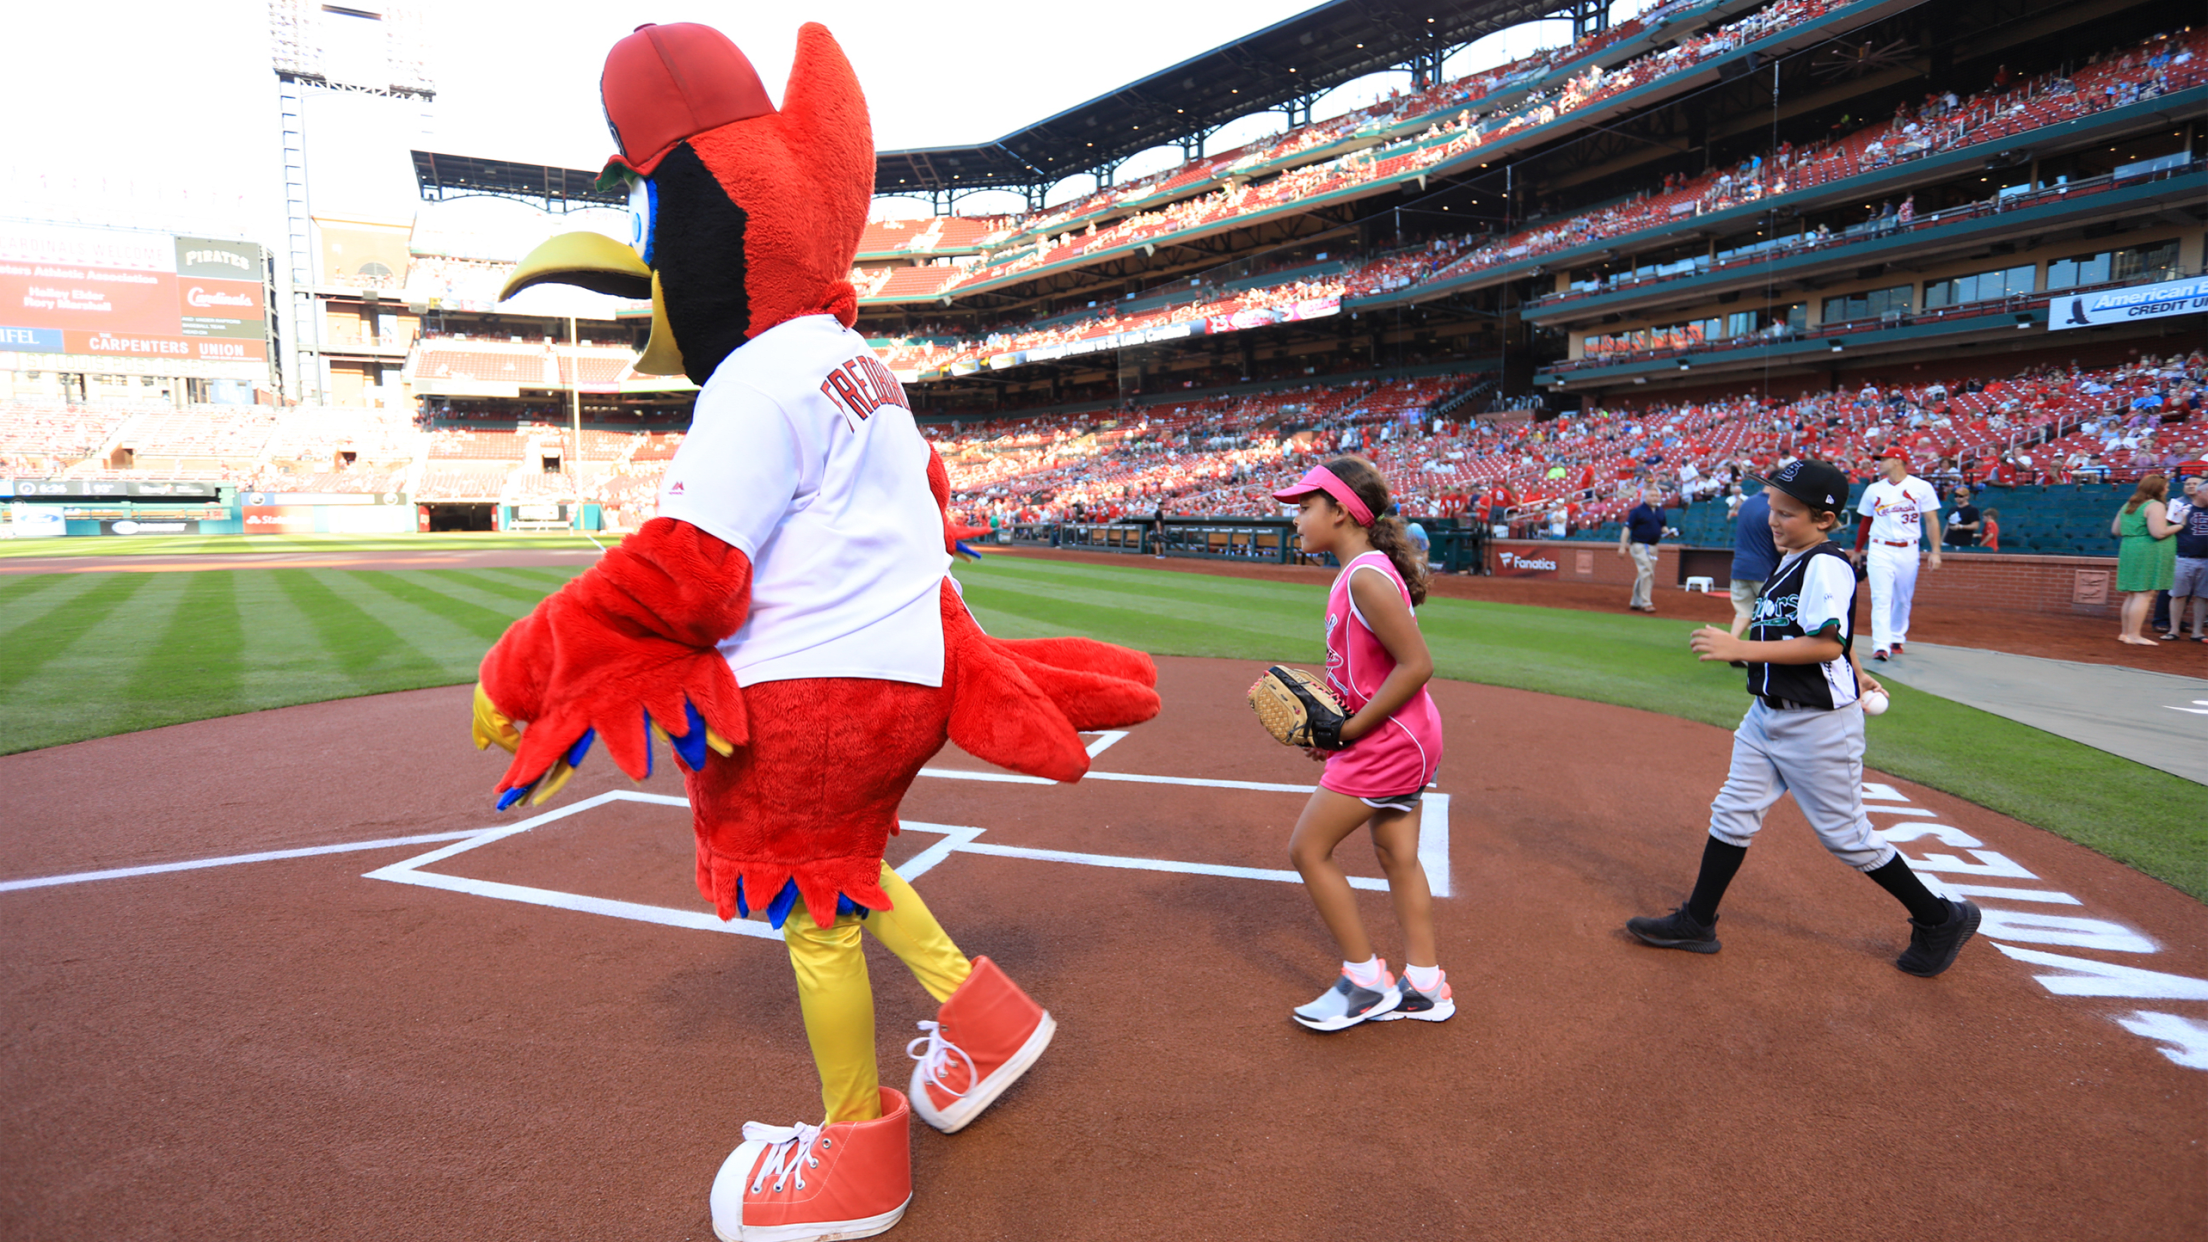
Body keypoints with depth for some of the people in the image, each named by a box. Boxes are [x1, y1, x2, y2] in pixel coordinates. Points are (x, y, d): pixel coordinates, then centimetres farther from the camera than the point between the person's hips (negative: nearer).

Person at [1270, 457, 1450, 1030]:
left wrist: (1349, 730, -20)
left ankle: (1367, 982, 9)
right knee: (1398, 857, 16)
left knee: (1308, 849, -2)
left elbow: (1416, 665, -25)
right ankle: (1423, 986, 26)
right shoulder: (1360, 572, 9)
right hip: (1402, 737, 10)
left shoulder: (1366, 577, -22)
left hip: (1386, 740, -10)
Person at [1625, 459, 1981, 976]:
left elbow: (1827, 644, -27)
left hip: (1820, 723, -9)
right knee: (1733, 813, 8)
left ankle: (1940, 919, 25)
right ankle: (1697, 923, 16)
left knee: (1845, 833, 4)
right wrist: (1853, 673, 35)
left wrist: (1742, 649, -30)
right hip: (1769, 714, 9)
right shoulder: (1790, 561, 9)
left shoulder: (1826, 566, -19)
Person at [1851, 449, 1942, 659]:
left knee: (1903, 600, 9)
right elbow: (1865, 522, 18)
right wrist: (1857, 551, 22)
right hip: (1880, 550, 1)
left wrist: (1935, 552, -7)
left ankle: (1896, 639, 25)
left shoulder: (1921, 487, 1)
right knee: (1881, 599, -10)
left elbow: (1931, 521, 0)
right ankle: (1881, 646, -15)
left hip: (1908, 551, 0)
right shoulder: (1873, 490, 9)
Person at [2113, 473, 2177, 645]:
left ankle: (2126, 633, 18)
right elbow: (2159, 533, -18)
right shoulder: (2155, 506, -11)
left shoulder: (2128, 505, 14)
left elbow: (2115, 530, 19)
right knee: (2144, 595, -7)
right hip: (2149, 553, -9)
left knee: (2132, 595, 14)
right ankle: (2134, 635, -9)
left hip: (2129, 551, 9)